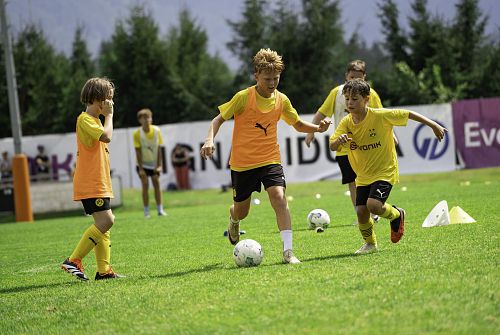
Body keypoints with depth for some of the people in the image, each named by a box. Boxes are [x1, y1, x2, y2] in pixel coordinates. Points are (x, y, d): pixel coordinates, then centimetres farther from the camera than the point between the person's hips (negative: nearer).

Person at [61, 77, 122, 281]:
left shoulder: (94, 120, 21)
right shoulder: (85, 119, -11)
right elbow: (106, 136, -24)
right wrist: (109, 115, -13)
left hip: (99, 184, 11)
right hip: (90, 185, -11)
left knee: (103, 225, 8)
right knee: (106, 221, -18)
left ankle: (104, 270, 8)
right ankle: (73, 261, -16)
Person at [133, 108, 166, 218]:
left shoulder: (157, 130, -9)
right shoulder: (137, 134, -16)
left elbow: (158, 149, -4)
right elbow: (138, 152, -14)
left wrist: (159, 165, -8)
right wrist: (140, 168, -16)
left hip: (154, 163, 2)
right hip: (143, 164, -2)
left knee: (156, 184, 0)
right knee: (145, 185, -6)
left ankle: (160, 210, 4)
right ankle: (146, 212, -1)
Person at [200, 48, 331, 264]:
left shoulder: (281, 100, 0)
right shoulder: (243, 97, -12)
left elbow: (298, 125, 15)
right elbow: (219, 119, -4)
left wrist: (317, 128, -4)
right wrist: (210, 139, -22)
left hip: (270, 159, 2)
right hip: (242, 162, -2)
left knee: (279, 197, -22)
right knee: (241, 211, 10)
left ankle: (288, 251, -23)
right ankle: (234, 219, 51)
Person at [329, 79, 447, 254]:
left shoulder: (380, 115, -17)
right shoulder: (346, 123, -6)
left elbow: (408, 114, -8)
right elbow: (332, 146, -14)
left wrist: (434, 126, -4)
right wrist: (339, 141, -38)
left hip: (385, 171, -5)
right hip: (363, 175, 5)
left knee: (373, 205, -23)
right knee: (361, 211, -2)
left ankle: (396, 215, 11)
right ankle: (370, 244, 26)